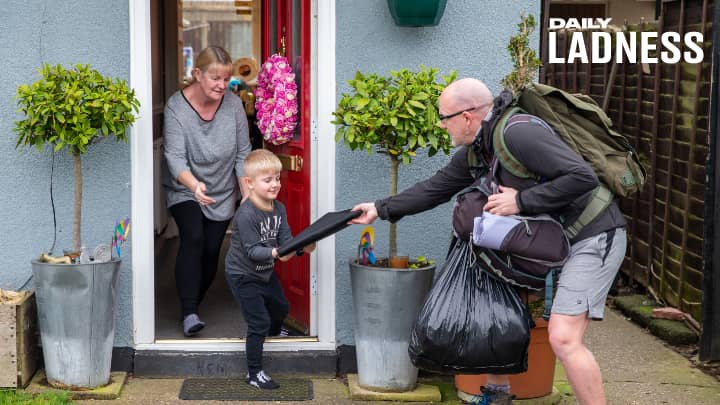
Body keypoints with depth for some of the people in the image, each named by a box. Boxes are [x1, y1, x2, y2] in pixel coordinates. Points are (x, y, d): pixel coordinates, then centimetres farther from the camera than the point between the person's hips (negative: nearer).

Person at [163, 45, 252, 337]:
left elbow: (243, 154, -4)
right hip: (185, 190, -3)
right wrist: (194, 185, -43)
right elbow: (175, 156, -25)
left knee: (211, 250, 0)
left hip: (222, 193, 3)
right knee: (193, 239, -23)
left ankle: (192, 305, 23)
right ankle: (189, 313, -21)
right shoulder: (176, 106, -18)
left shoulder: (233, 104, -10)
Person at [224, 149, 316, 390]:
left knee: (281, 307, 29)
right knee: (259, 323, -9)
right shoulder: (246, 214, -28)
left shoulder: (279, 209, -3)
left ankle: (275, 334, 62)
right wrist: (275, 253, -44)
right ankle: (254, 374, 2)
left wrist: (302, 247, -23)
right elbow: (252, 251, -30)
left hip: (265, 271, 9)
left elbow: (285, 241, -5)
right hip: (243, 275, -8)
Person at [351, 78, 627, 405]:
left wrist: (521, 200, -26)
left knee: (563, 338, -18)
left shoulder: (519, 133, -25)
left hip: (593, 236, -10)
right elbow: (436, 188, 17)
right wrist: (381, 209, 17)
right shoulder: (476, 149, 5)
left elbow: (583, 177, -30)